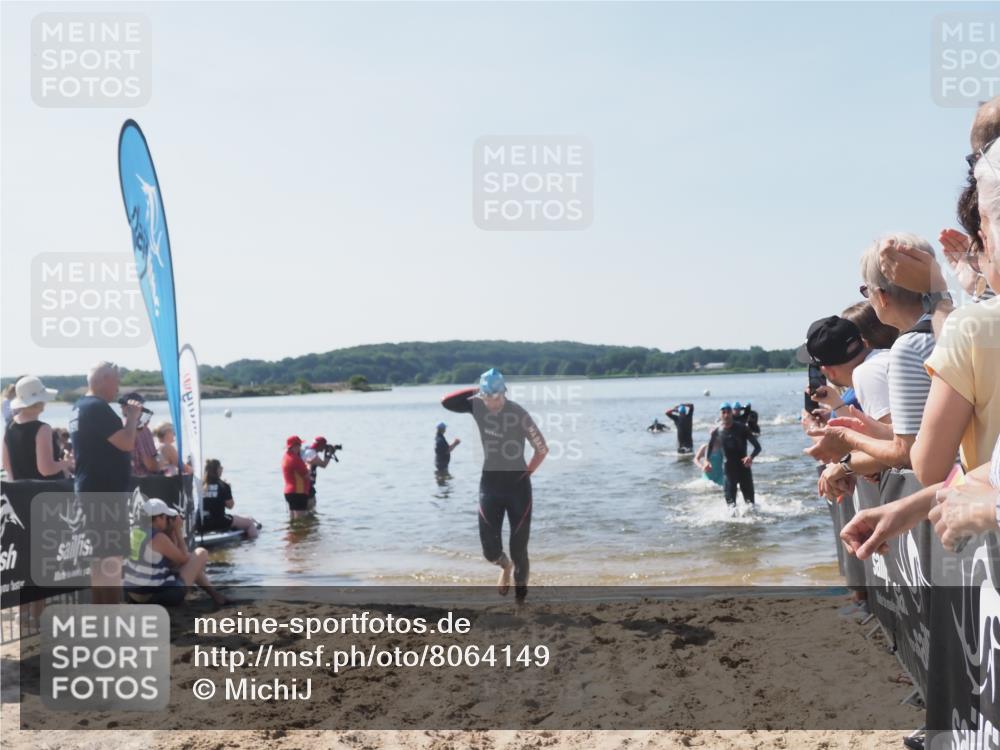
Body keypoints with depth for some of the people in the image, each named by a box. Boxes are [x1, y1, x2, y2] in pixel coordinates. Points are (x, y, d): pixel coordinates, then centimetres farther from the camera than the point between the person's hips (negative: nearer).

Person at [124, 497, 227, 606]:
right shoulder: (158, 538, -19)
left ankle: (215, 595, 35)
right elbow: (184, 559, -4)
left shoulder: (135, 531, 5)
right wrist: (178, 531, 0)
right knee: (201, 553, 4)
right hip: (158, 596, -8)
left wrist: (173, 531, 9)